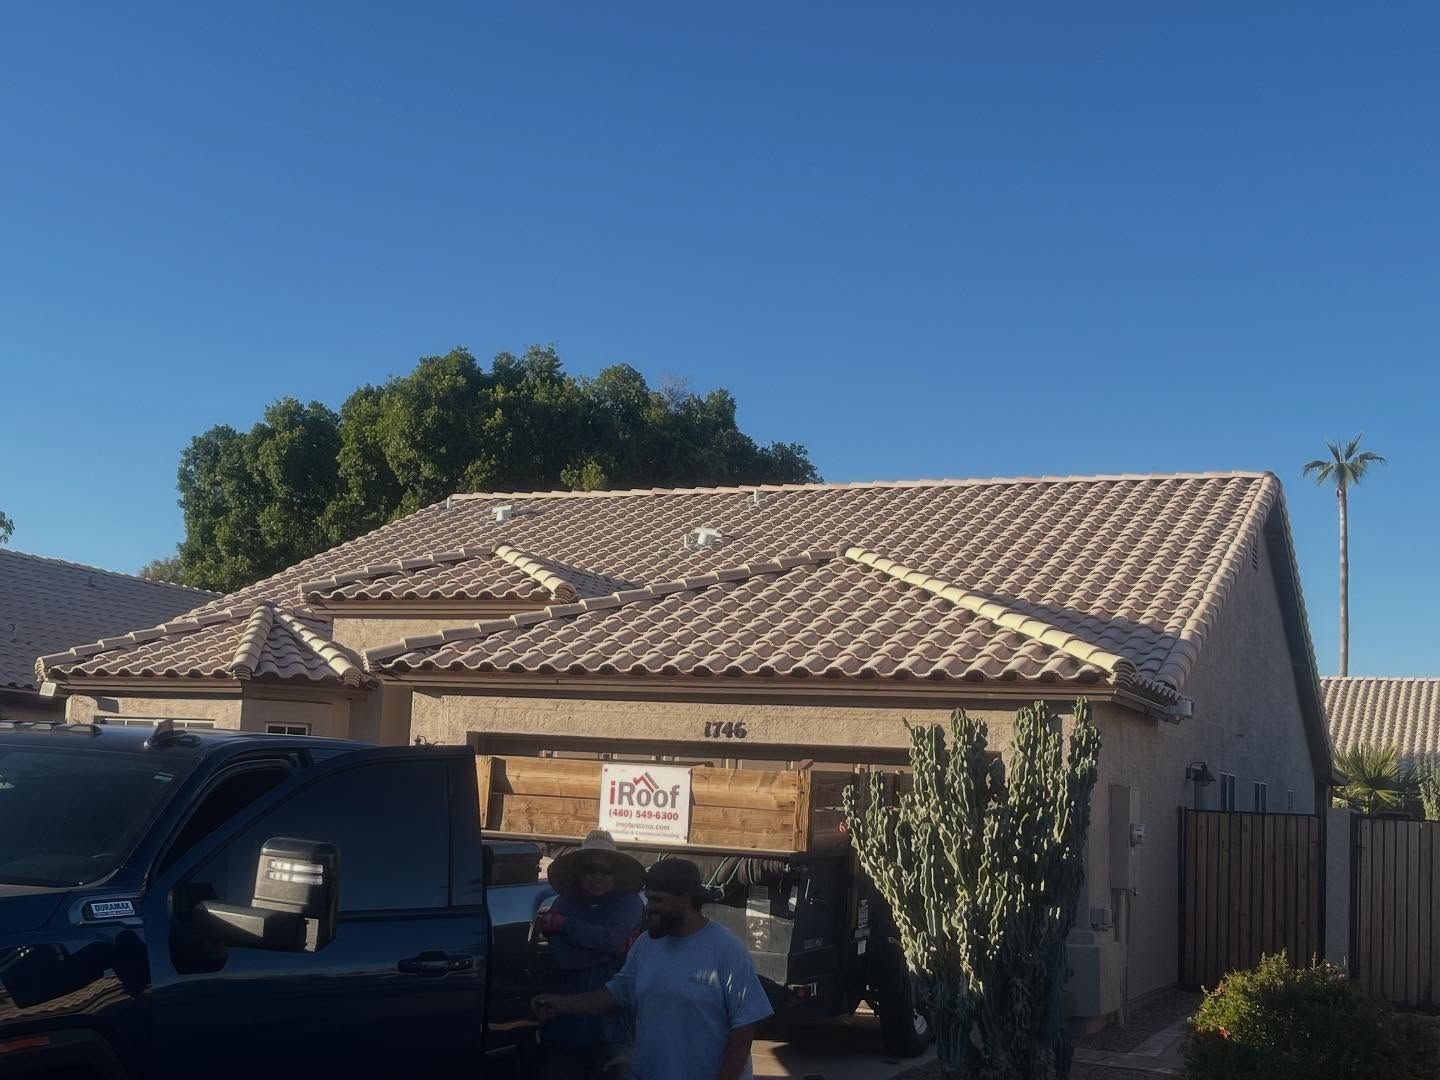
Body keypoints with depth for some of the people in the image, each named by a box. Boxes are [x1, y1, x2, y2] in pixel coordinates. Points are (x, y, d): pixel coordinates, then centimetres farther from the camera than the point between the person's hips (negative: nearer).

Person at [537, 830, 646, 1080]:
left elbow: (613, 937, -15)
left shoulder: (628, 904, 5)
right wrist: (614, 947, -12)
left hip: (611, 1025, -2)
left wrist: (563, 924, -6)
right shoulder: (564, 904, 7)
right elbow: (560, 957, -8)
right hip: (565, 1024, 2)